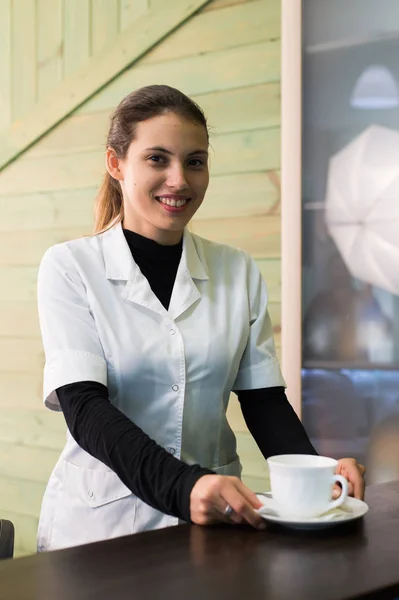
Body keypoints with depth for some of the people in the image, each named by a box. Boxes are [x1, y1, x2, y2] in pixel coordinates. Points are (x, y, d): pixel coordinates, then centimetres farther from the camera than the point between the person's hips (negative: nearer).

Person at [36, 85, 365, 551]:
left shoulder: (240, 272, 10)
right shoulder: (69, 267, -1)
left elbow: (264, 400, 7)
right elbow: (83, 406, -12)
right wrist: (184, 487, -28)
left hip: (217, 514, 3)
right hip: (102, 519, -2)